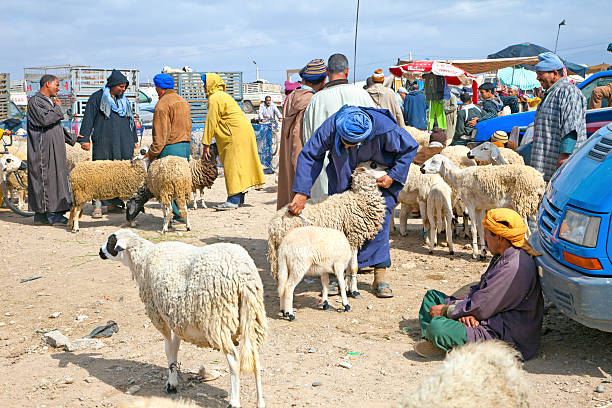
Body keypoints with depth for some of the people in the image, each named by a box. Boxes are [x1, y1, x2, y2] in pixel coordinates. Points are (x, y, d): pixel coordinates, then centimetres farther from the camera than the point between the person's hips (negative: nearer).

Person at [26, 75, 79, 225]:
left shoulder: (50, 101, 22)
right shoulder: (35, 101, -8)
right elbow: (45, 119, -23)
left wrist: (72, 138, 28)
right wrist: (58, 108, -9)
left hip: (55, 148, 10)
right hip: (43, 149, -10)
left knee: (56, 177, 8)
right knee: (45, 178, -7)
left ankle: (54, 212, 11)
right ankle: (47, 213, -5)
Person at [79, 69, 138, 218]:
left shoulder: (124, 101, 19)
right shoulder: (97, 97, 1)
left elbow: (131, 120, 28)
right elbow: (88, 119, -3)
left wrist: (134, 139, 25)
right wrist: (85, 138, -10)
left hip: (123, 144, 5)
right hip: (103, 143, -5)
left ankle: (113, 203, 11)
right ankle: (97, 205, -3)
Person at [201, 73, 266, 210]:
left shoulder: (214, 98, -9)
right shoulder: (223, 96, 23)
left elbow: (211, 122, -11)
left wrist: (206, 144, -8)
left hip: (236, 135, -10)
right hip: (245, 131, 10)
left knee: (233, 166, -11)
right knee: (238, 164, 12)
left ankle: (233, 200, -14)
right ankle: (240, 197, 16)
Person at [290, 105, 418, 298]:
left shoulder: (385, 129, -34)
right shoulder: (331, 126, -30)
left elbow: (410, 148, -15)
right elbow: (309, 155, -23)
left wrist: (393, 176, -21)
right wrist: (302, 192, -29)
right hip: (342, 179, 2)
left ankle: (380, 277, -4)